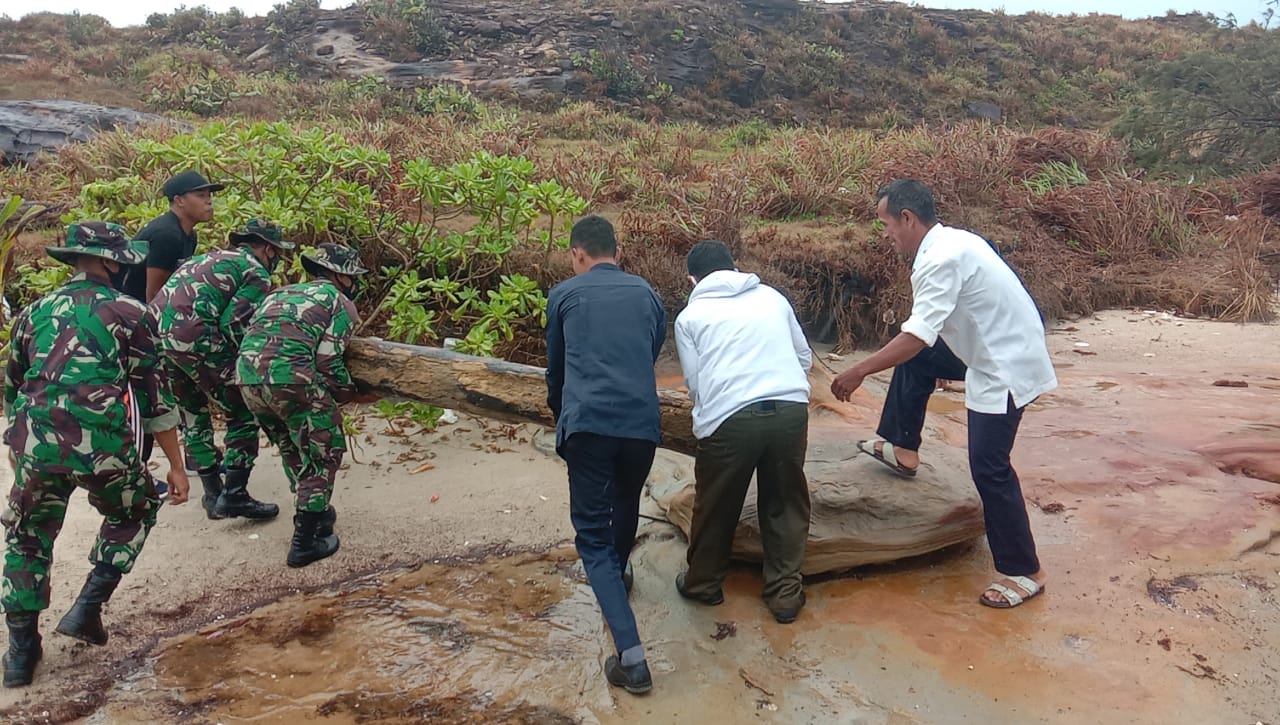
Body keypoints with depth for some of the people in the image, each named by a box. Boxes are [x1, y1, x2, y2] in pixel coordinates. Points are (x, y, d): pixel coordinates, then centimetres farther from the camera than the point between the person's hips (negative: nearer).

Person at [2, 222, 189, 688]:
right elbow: (153, 396, 3)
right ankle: (87, 608, 16)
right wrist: (176, 465, 8)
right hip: (104, 445, -3)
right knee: (133, 513, 26)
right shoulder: (127, 312, 5)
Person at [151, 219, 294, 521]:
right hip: (193, 338, -8)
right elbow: (232, 323, -8)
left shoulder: (210, 258, 30)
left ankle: (213, 494, 28)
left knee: (193, 414, 23)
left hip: (155, 336, 8)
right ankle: (234, 495, 5)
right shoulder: (257, 273, 6)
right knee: (244, 413, 7)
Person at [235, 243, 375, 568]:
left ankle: (313, 513, 41)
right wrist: (352, 394, 13)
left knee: (292, 448, 27)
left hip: (247, 377, 7)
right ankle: (306, 540, 12)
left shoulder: (281, 292, 28)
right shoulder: (339, 302, 8)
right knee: (324, 452, 10)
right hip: (291, 378, -7)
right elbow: (329, 363, -3)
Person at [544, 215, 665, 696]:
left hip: (586, 424, -3)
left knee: (592, 534, 2)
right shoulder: (647, 294, 20)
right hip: (642, 422, 3)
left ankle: (631, 656, -9)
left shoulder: (564, 295, 15)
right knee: (626, 505, 31)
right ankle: (618, 577, 55)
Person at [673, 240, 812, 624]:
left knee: (716, 505, 18)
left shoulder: (690, 316, 12)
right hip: (791, 408, 2)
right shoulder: (772, 297, 19)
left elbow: (694, 381, 8)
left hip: (730, 417, -2)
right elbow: (804, 357, 22)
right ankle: (785, 592, 28)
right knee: (785, 502, 20)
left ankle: (703, 582, 36)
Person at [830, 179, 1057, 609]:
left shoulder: (942, 259, -24)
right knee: (915, 359, 16)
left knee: (989, 467, -6)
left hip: (1006, 367, -10)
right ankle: (903, 449, 27)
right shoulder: (951, 242, 8)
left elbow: (918, 334, -32)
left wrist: (858, 372, -27)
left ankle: (1024, 573, 7)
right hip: (991, 351, 10)